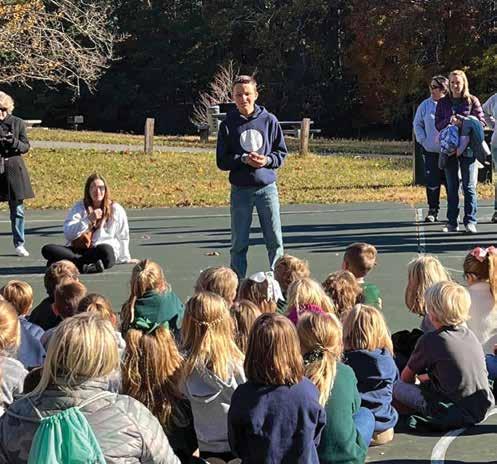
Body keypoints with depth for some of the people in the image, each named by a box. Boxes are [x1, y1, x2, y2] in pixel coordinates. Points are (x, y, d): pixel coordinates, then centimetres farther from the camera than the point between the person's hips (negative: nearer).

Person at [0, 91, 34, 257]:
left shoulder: (17, 123, 3)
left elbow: (26, 146, 4)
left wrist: (14, 143, -15)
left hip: (14, 170, 1)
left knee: (17, 210, 5)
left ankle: (19, 244, 14)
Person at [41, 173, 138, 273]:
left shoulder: (116, 209, 7)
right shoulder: (80, 207, 9)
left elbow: (123, 237, 17)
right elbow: (68, 234, -3)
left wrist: (125, 259, 22)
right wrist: (88, 219, -14)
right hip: (78, 251, 3)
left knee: (105, 250, -39)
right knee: (47, 249, -23)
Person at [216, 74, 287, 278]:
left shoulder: (269, 120, 2)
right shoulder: (228, 124, 0)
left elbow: (281, 153, 7)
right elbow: (222, 161, -1)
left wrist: (267, 160, -13)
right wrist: (244, 159, -16)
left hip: (267, 187, 0)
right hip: (240, 190, 0)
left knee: (275, 240, 3)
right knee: (239, 244, 5)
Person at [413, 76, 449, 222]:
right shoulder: (425, 105, 3)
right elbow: (417, 124, 11)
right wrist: (423, 140, -1)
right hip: (430, 150, 2)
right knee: (432, 183, 2)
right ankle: (432, 211, 13)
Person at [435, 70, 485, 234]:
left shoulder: (472, 101, 2)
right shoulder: (442, 103, 9)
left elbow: (481, 122, 0)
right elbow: (438, 125, 5)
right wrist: (449, 121, -14)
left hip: (468, 148, -2)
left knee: (469, 186, -3)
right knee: (451, 187, 7)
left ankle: (470, 221, 0)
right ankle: (452, 223, 11)